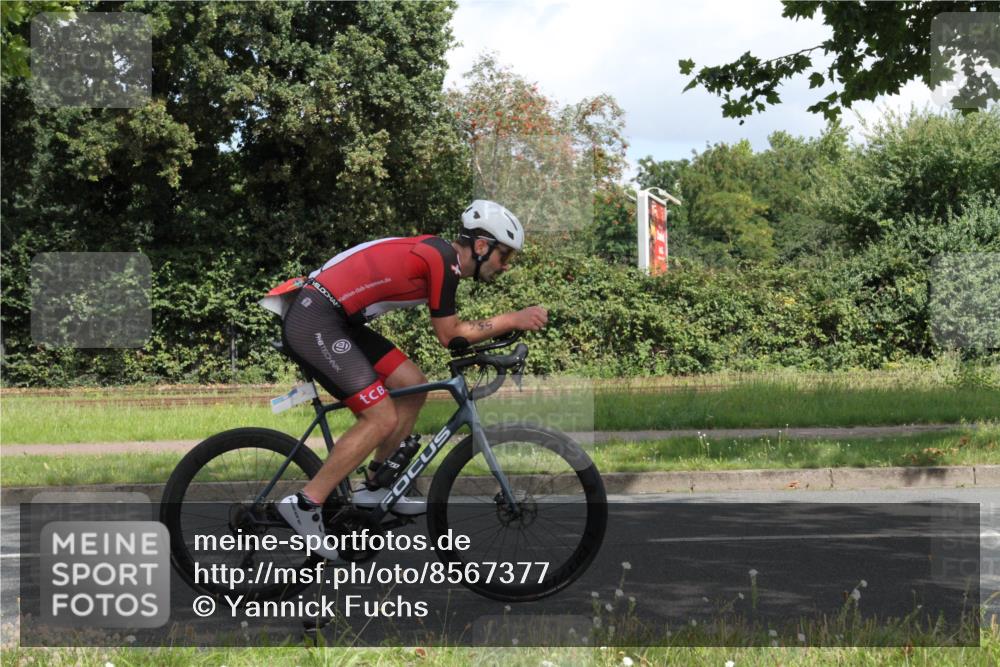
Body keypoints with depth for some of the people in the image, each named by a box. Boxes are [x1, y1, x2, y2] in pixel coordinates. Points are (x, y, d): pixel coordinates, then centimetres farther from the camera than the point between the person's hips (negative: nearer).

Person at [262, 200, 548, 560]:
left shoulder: (437, 252, 15)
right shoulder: (443, 259, -14)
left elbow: (449, 330, 23)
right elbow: (449, 335, -9)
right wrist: (512, 320, -5)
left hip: (334, 321, 10)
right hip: (313, 324, -10)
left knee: (412, 386, 11)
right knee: (382, 418, -11)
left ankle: (375, 489, 19)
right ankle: (305, 504, -6)